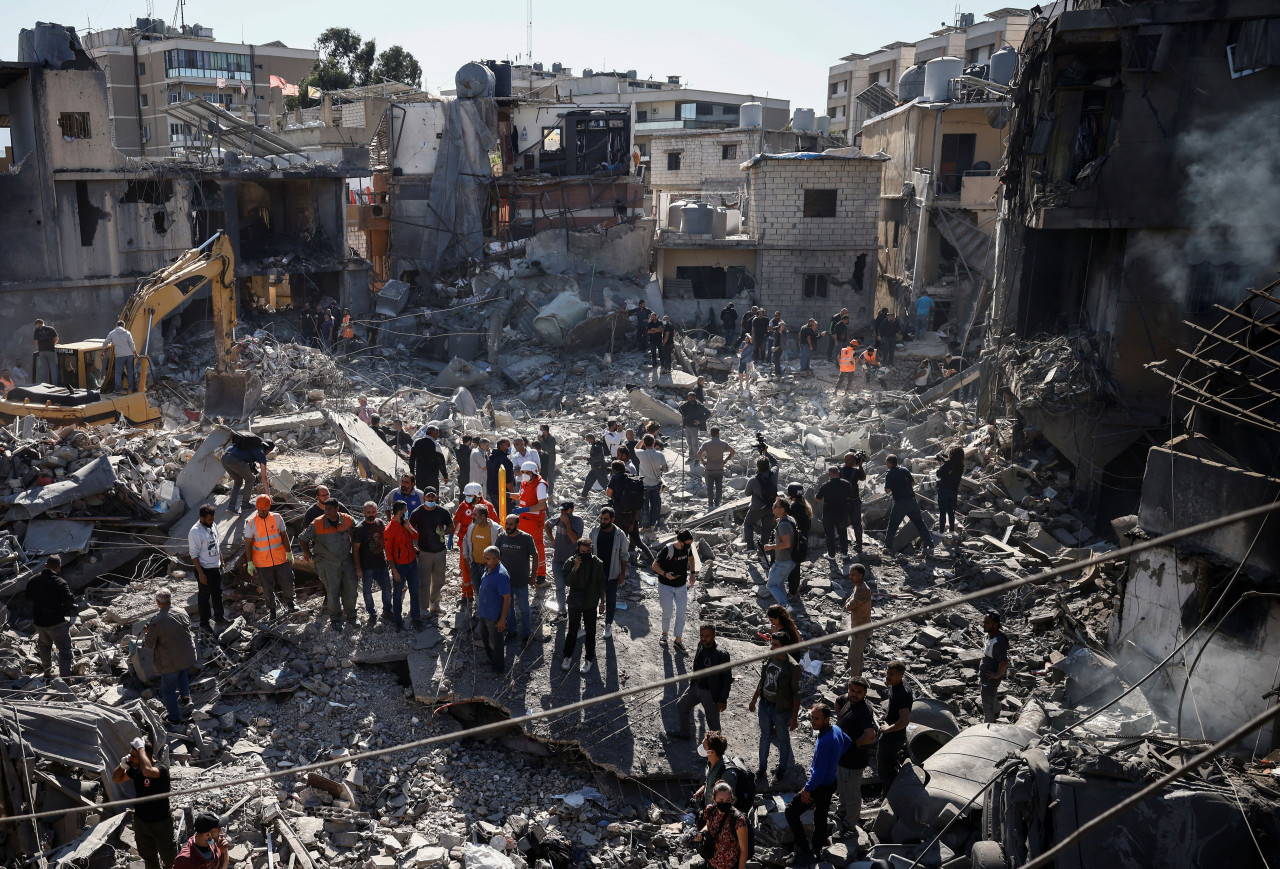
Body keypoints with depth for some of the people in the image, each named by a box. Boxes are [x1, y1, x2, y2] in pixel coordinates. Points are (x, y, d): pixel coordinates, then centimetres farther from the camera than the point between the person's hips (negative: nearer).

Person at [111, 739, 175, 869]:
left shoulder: (161, 769, -29)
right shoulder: (136, 769, -7)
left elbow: (147, 771, -52)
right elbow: (116, 779, 9)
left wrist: (140, 747, -40)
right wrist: (122, 765, -14)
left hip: (161, 823, -7)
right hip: (140, 821, 7)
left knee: (169, 858, 12)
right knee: (147, 856, 27)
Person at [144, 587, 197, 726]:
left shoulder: (157, 621, -22)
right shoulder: (182, 614, -7)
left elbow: (148, 644, -12)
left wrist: (145, 635, 9)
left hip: (170, 661, -5)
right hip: (187, 656, 5)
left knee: (168, 690, 13)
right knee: (181, 672, 39)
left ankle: (175, 719, 22)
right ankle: (186, 695, 33)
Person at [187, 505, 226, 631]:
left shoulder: (212, 526, 2)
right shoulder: (195, 532, -22)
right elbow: (194, 555, -20)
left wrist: (221, 561, 17)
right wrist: (200, 573, -20)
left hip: (216, 567, 7)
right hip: (204, 569, -7)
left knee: (218, 592, 19)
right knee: (204, 596, 6)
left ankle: (219, 616, 36)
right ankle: (204, 622, 19)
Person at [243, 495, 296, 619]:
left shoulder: (277, 518, -4)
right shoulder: (250, 523, -10)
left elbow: (284, 536, 7)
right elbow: (248, 544, -6)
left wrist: (289, 553, 10)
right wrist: (250, 563, -6)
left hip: (280, 560, 2)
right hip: (262, 563, -2)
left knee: (288, 582, 9)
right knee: (268, 588, 8)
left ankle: (288, 601, 36)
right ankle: (272, 610, 27)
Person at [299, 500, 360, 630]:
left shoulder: (347, 520, -6)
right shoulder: (317, 524, -15)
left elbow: (355, 529, 16)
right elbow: (302, 539, -4)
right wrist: (310, 555, -3)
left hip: (347, 560, 3)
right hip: (327, 564, -3)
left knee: (350, 589, 10)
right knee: (332, 591, 2)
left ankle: (351, 615, 29)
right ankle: (335, 619, 19)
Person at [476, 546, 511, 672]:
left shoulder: (501, 575, -30)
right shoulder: (487, 569, -2)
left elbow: (507, 598, -25)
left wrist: (503, 619, -21)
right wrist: (479, 607, 21)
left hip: (495, 616, -9)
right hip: (484, 613, 9)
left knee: (496, 642, 11)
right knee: (484, 637, 27)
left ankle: (498, 667, 31)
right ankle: (490, 658, 50)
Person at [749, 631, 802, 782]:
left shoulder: (792, 667, -23)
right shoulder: (770, 658, -5)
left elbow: (796, 693, -17)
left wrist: (794, 717, -15)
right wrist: (754, 700, 16)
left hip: (781, 710, -5)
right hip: (764, 705, 5)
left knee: (783, 739, 16)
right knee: (765, 736, 22)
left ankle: (783, 768, 38)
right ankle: (762, 765, 41)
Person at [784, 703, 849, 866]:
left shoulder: (825, 742, -35)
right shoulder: (836, 728, -7)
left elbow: (819, 772, -30)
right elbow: (848, 743, 14)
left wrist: (807, 789, -17)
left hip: (820, 786, -9)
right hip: (832, 781, 9)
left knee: (791, 811, 2)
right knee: (821, 815, 26)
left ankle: (805, 852, 5)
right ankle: (818, 849, 43)